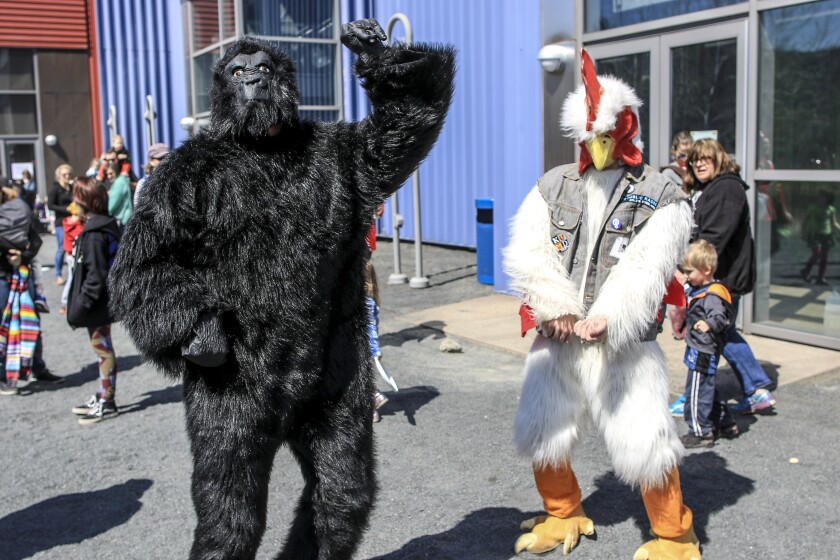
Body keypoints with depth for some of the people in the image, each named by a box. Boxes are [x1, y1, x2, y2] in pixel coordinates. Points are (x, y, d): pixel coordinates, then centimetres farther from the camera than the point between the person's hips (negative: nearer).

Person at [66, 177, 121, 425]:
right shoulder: (104, 226, 9)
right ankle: (102, 397, 29)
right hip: (102, 301, 10)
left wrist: (80, 306, -19)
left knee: (103, 349, -1)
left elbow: (95, 276, -23)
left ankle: (107, 403, 9)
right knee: (102, 348, 17)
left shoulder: (95, 233, -21)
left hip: (97, 302, -10)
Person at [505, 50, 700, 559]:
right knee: (541, 434, 13)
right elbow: (527, 251, -3)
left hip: (625, 341, -4)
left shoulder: (661, 196, -1)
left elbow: (646, 266, -14)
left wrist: (606, 316, -24)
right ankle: (565, 515, 38)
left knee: (643, 443, -6)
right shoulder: (555, 186, 8)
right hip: (558, 336, 4)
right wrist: (554, 308, -15)